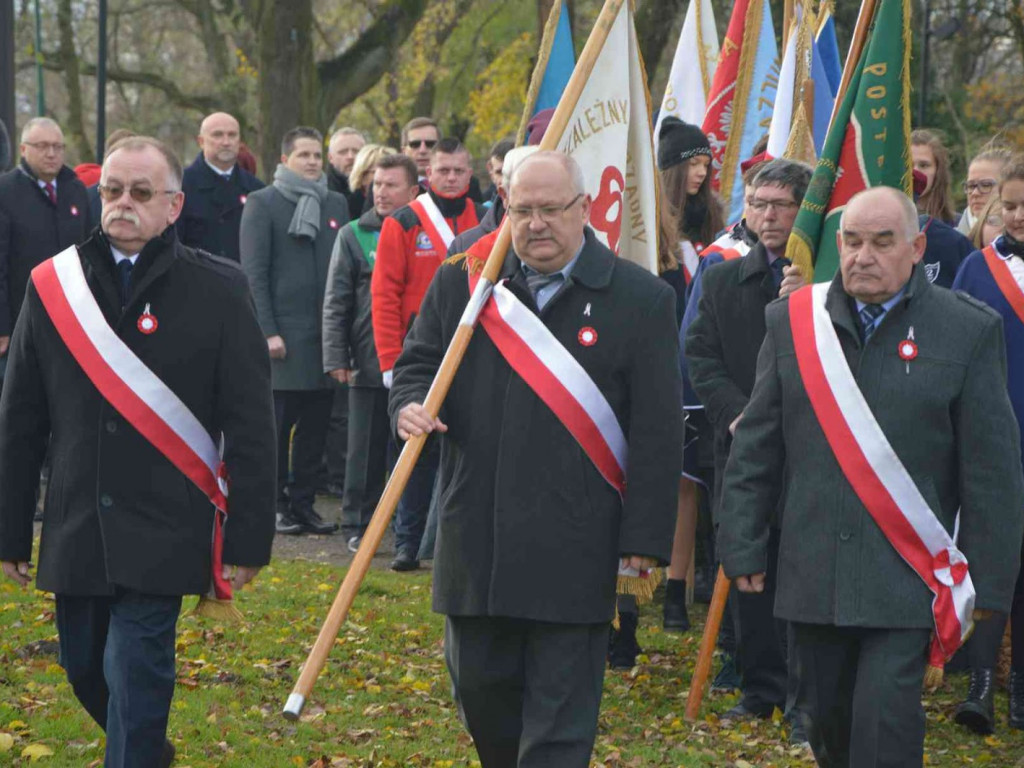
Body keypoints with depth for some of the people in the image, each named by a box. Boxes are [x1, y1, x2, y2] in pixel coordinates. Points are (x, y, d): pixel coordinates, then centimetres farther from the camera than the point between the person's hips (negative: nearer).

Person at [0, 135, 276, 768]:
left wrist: (249, 539, -7)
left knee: (136, 675, -9)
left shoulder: (219, 289, -4)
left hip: (161, 538, -4)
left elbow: (251, 426, -4)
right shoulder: (53, 286, 4)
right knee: (86, 670, 15)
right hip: (76, 533, 4)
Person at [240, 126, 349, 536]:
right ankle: (276, 506, 7)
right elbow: (254, 272, -5)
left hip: (325, 332, 5)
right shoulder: (262, 203, -1)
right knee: (277, 425, 0)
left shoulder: (336, 204, 14)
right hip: (283, 333, -5)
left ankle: (304, 503, 14)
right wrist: (267, 331, -12)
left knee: (315, 427, 7)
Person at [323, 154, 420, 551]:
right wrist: (336, 358, -3)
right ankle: (357, 524, 13)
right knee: (366, 449, 4)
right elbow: (336, 304, 5)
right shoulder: (353, 235, 5)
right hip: (368, 364, -1)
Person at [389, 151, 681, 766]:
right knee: (480, 689, 14)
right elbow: (418, 362, 17)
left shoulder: (642, 300, -2)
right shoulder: (461, 283, 7)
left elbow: (657, 432, -3)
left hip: (575, 550, -4)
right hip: (476, 546, 4)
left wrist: (645, 539, -7)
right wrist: (411, 405, -8)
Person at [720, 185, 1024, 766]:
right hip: (814, 574, 3)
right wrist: (742, 546, 5)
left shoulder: (968, 331, -3)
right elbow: (757, 450, 10)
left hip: (907, 580, -3)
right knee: (826, 718, 11)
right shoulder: (794, 322, 6)